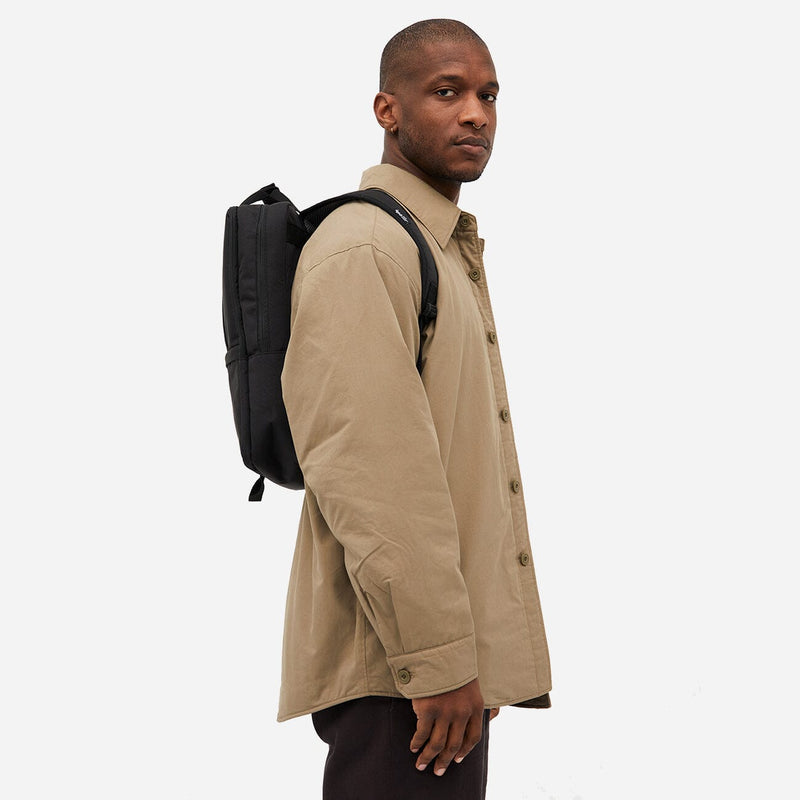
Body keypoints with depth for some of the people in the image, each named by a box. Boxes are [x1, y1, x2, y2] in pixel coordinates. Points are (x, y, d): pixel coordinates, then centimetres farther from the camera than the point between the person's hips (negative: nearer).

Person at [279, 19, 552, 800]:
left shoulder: (449, 252, 20)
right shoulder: (361, 248, -13)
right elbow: (369, 475, -21)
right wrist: (437, 660, -22)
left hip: (454, 652, 10)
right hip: (399, 655, -10)